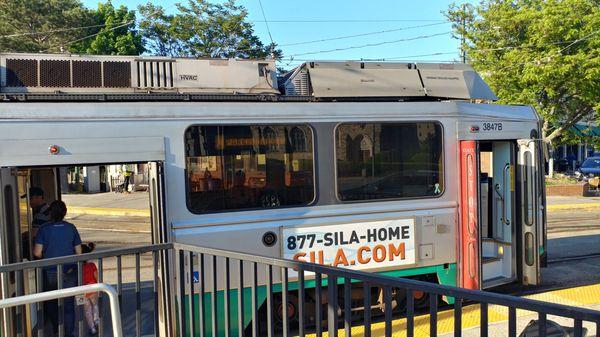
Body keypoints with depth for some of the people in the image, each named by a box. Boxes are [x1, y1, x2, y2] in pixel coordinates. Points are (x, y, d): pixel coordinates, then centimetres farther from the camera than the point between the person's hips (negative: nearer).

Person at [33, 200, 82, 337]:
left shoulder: (44, 229, -8)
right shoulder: (71, 228, -3)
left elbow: (37, 253, -9)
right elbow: (79, 252, 0)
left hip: (50, 272, 0)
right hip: (69, 272, 1)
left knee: (50, 303, 22)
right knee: (68, 305, 8)